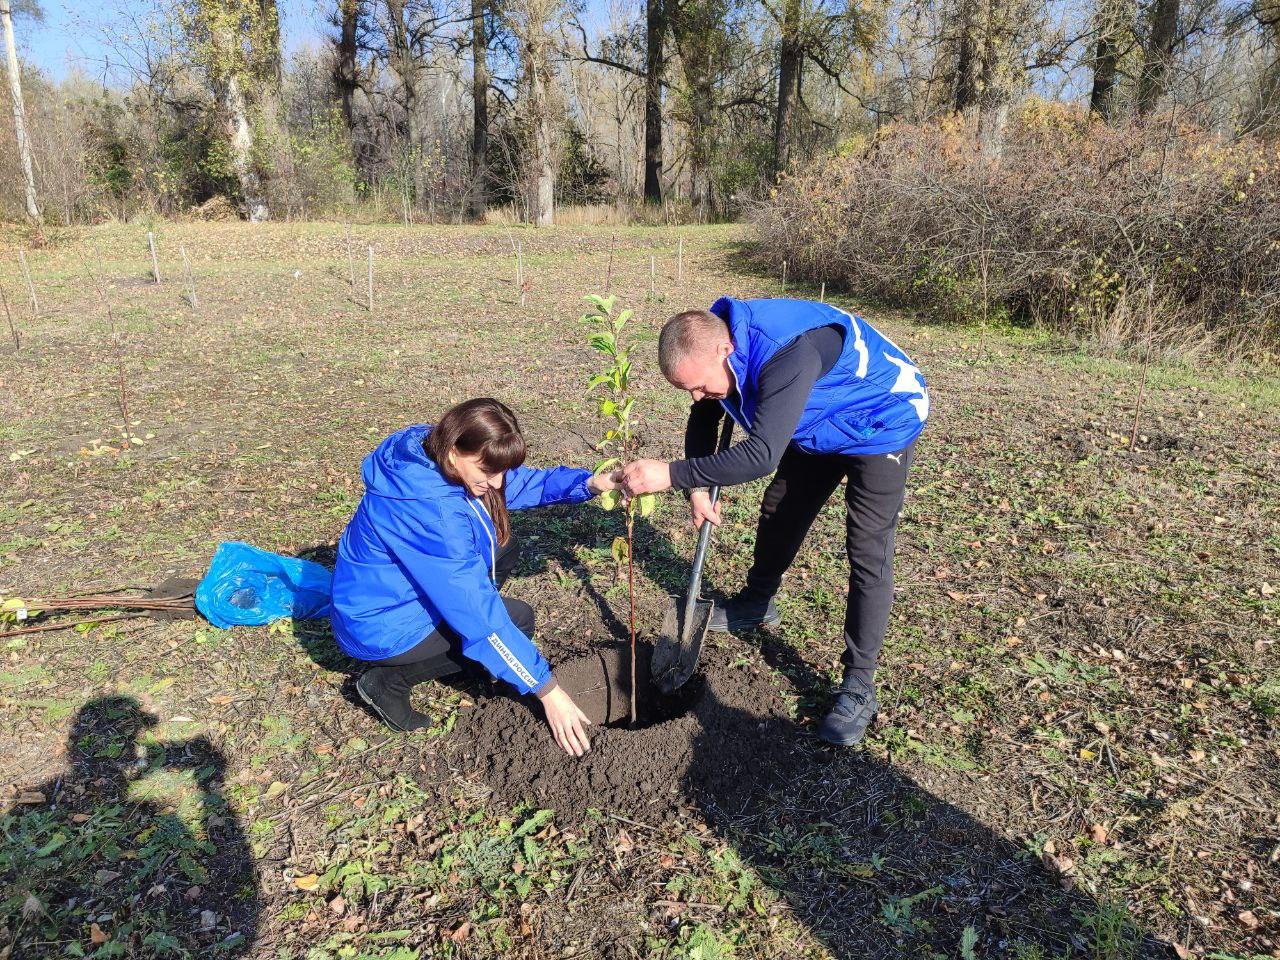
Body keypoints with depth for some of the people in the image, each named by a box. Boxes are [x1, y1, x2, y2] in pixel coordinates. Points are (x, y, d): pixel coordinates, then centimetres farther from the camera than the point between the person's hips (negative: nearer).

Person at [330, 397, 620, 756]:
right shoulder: (428, 510, -36)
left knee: (502, 546, 8)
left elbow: (520, 482, 3)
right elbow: (478, 613, -33)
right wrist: (546, 689, -27)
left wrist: (590, 483, -13)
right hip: (380, 628, -8)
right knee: (516, 620, -10)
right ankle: (389, 680, -2)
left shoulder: (434, 458, -11)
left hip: (405, 588, 9)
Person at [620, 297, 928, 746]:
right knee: (779, 512, 17)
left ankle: (858, 686, -5)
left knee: (868, 552, -13)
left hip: (883, 421, -8)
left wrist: (670, 474, -49)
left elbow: (761, 454, -50)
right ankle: (756, 603, 41)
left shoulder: (787, 354, -43)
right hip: (819, 426, 8)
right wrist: (698, 490, -9)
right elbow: (703, 420, 1)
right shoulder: (714, 343, -15)